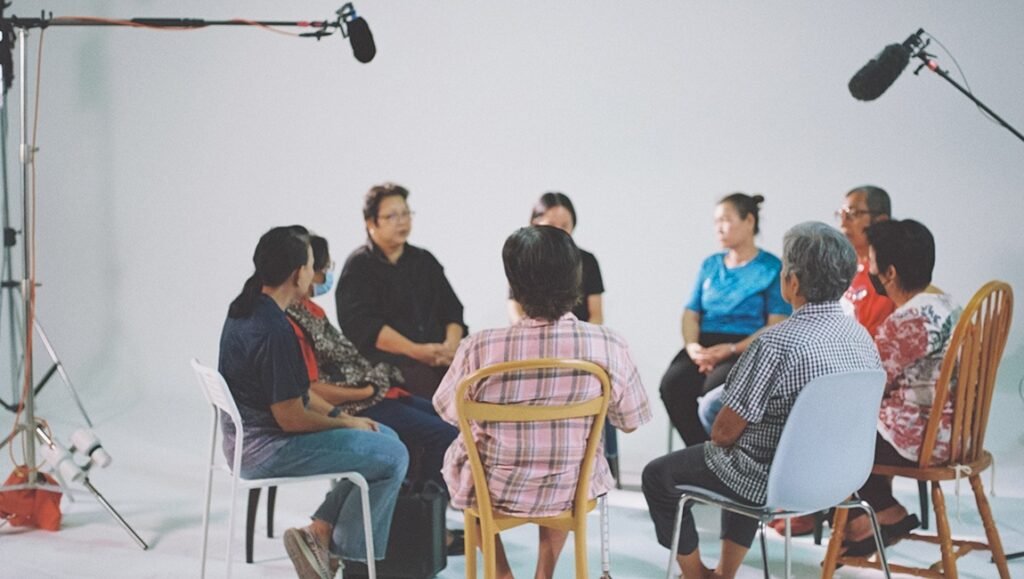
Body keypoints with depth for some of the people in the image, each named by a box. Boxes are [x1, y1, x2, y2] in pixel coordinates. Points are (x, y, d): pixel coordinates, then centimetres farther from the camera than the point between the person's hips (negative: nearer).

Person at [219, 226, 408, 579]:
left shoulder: (245, 309, 6)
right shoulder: (273, 331, -26)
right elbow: (291, 418, -22)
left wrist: (340, 416, 9)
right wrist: (346, 423, -6)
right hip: (266, 450, -10)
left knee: (385, 438, 14)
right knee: (393, 456, -8)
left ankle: (320, 532, 10)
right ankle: (340, 548, 5)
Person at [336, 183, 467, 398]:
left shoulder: (424, 261, 23)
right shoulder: (359, 265, 5)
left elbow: (452, 310, 18)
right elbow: (362, 324, -8)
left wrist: (451, 344, -5)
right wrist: (416, 350, -17)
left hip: (439, 356, 5)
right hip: (387, 360, -5)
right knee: (427, 379, -34)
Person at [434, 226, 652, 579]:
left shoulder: (481, 349, -24)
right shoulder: (609, 347, -20)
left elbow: (447, 411, -5)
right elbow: (630, 422, -3)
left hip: (495, 493, -1)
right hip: (571, 492, 2)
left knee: (455, 454, 33)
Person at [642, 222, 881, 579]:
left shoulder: (777, 343, -29)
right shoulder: (863, 337, -5)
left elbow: (725, 432, -22)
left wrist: (719, 438, 3)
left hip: (776, 481, -8)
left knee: (658, 476, 15)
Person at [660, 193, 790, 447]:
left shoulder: (771, 268, 3)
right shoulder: (710, 265, 20)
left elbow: (776, 327, -5)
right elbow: (691, 313, 17)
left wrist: (731, 349, -17)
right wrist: (692, 345, -6)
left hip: (747, 348, -5)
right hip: (705, 344, 5)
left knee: (715, 386, -36)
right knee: (672, 383, -27)